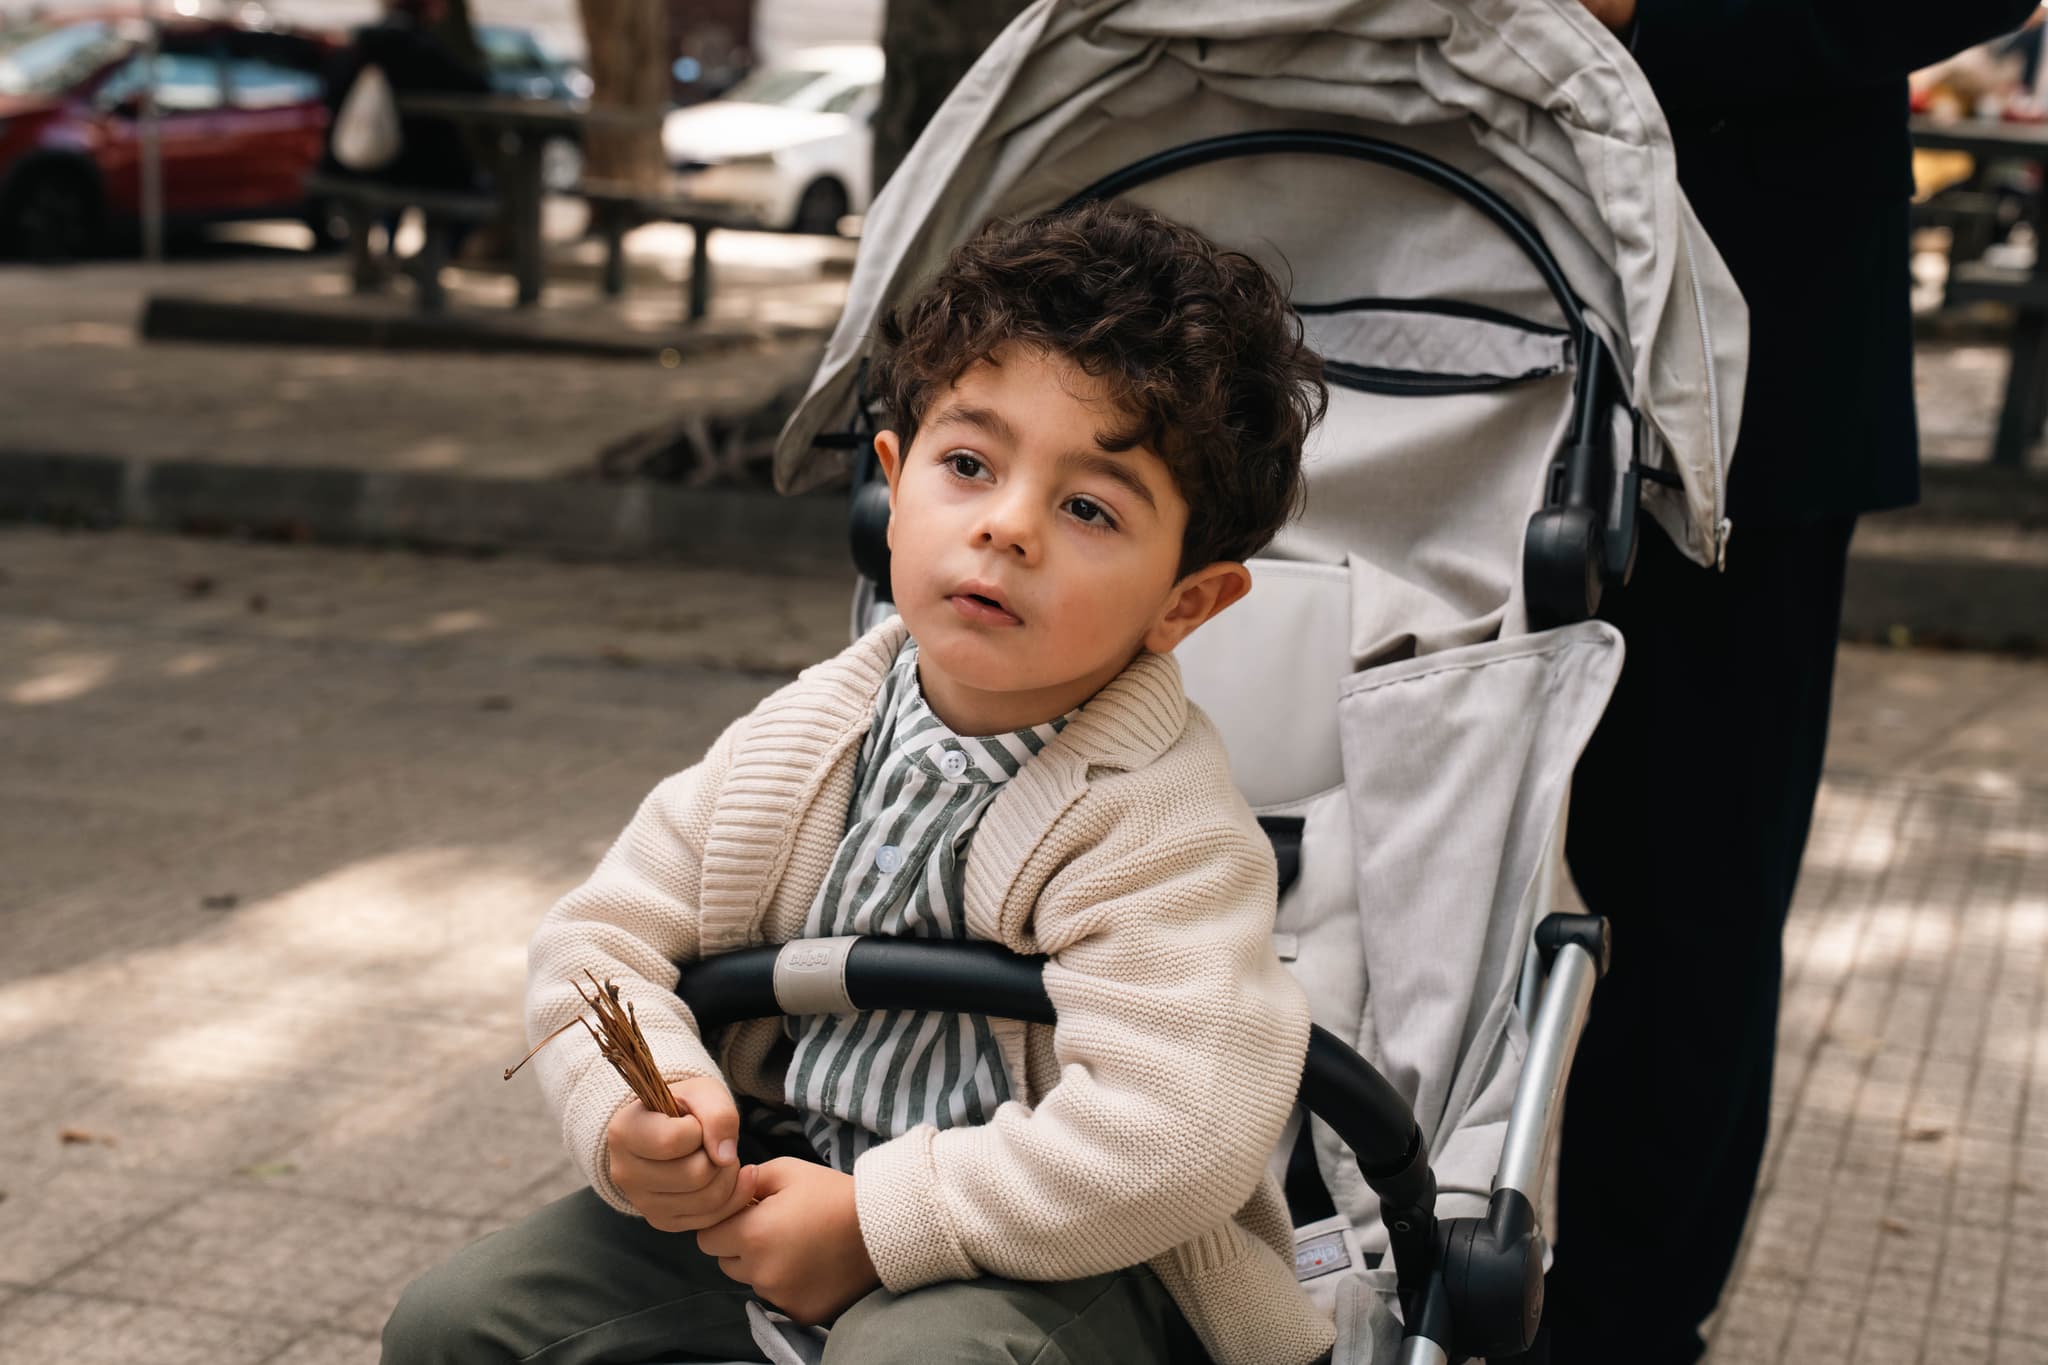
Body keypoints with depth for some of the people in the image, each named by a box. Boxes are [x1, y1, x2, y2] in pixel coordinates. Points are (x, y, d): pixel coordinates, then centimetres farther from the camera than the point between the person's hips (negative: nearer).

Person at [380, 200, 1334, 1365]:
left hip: (1056, 1261, -6)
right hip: (775, 1182, 6)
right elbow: (605, 936, 5)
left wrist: (875, 1221, -26)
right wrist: (635, 1113, -16)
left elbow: (1173, 1141, -31)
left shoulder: (1163, 832, -21)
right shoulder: (807, 736, -2)